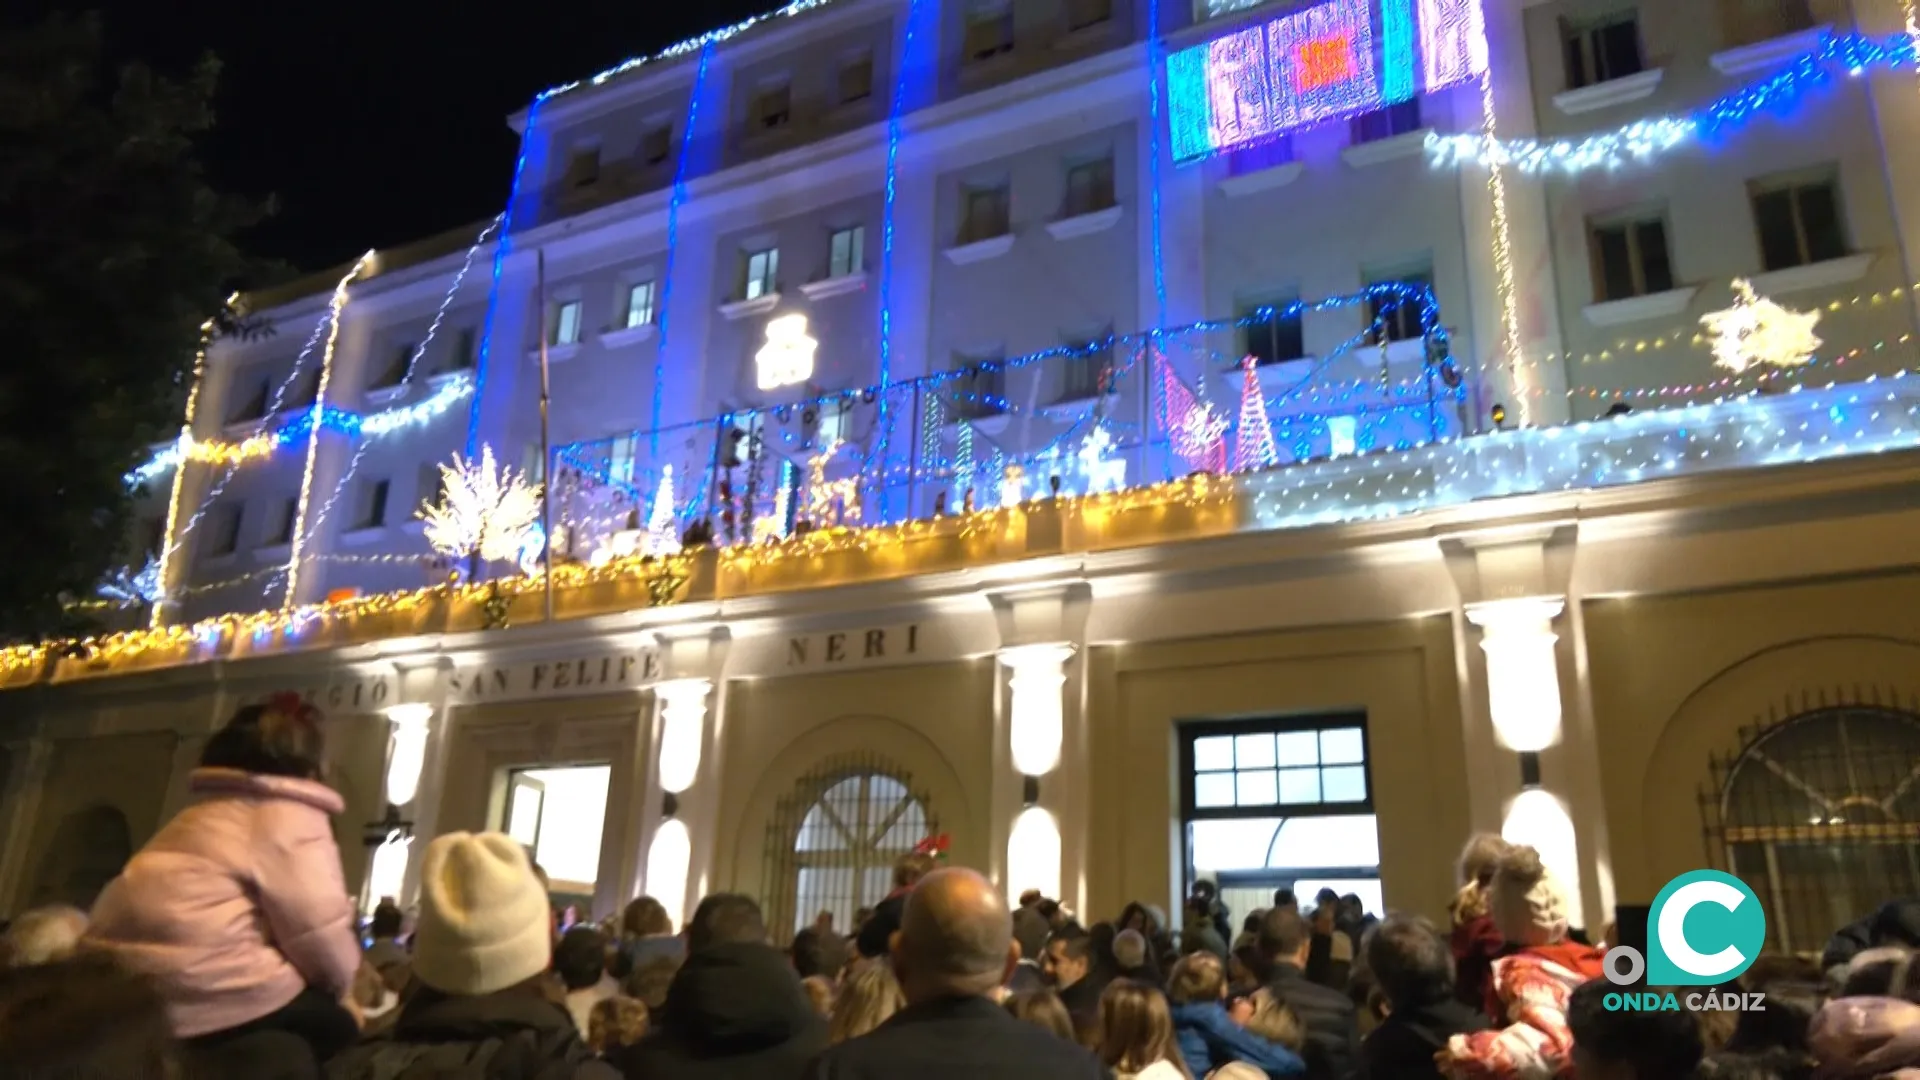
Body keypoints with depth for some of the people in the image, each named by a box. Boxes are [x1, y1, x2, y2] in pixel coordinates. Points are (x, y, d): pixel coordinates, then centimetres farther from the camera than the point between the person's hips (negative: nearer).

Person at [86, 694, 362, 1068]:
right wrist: (338, 988, 10)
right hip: (202, 1001, -10)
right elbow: (321, 935, -12)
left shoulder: (198, 817, 26)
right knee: (335, 1030, 9)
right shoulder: (290, 817, -5)